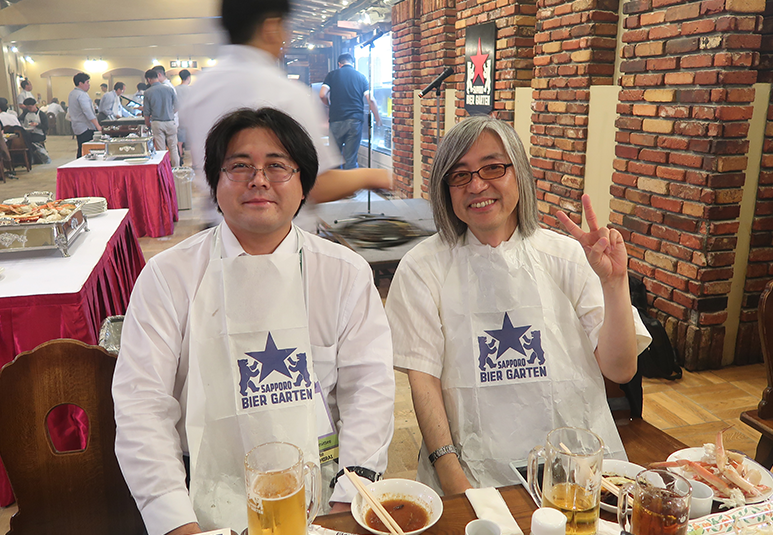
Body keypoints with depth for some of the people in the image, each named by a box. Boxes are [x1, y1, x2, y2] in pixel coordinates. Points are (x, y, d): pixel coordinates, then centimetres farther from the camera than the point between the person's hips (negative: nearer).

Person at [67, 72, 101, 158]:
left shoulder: (72, 94, 17)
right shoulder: (82, 95, -15)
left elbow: (69, 111, 26)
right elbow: (88, 112, -23)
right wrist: (98, 126, -24)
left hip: (77, 128, 10)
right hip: (86, 128, -10)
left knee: (81, 152, 11)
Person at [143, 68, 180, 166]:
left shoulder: (147, 92, -3)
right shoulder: (169, 89, -3)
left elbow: (146, 112, 2)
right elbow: (176, 106, 5)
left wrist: (147, 124, 17)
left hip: (156, 123, 0)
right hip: (170, 121, 0)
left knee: (161, 150, 5)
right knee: (173, 148, 6)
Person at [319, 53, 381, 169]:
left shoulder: (332, 75, 7)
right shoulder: (361, 76, 9)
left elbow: (322, 95, -4)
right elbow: (370, 100, 2)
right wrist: (378, 119, 12)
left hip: (336, 120, 0)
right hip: (355, 120, 1)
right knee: (351, 159, 1)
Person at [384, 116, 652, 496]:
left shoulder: (568, 256, 3)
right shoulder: (423, 268, 1)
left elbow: (620, 371, 1)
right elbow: (422, 377, -3)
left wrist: (615, 284, -14)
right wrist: (450, 473, -14)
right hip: (477, 468, -1)